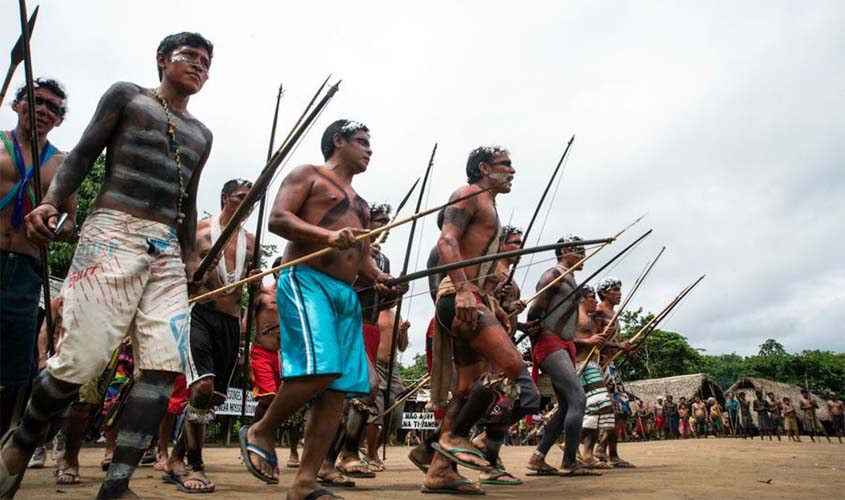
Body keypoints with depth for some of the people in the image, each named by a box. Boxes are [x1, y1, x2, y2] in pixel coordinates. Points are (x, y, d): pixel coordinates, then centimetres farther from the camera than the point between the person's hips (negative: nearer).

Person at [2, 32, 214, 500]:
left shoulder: (200, 134, 24)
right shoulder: (126, 95, 12)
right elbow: (82, 155, 4)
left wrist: (191, 258, 15)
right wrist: (50, 201, -12)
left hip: (168, 250, 5)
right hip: (113, 233, -5)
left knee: (165, 365, -9)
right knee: (82, 359, -9)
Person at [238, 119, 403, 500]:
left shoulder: (360, 203, 30)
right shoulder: (307, 174, 9)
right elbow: (277, 218, -7)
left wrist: (380, 278, 5)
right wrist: (328, 235, -22)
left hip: (346, 294, 8)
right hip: (305, 280, -7)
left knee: (338, 389, -3)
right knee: (319, 369, -24)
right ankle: (260, 432, 1)